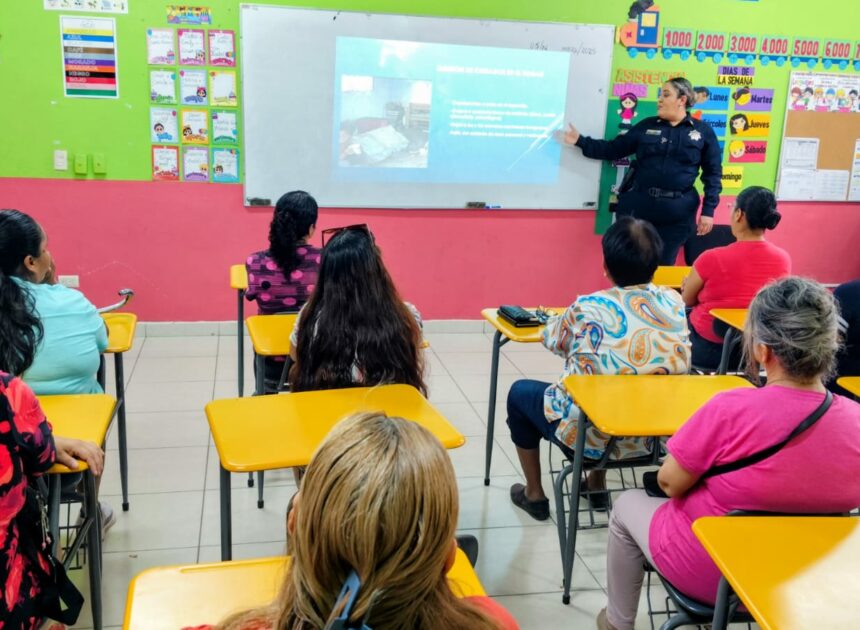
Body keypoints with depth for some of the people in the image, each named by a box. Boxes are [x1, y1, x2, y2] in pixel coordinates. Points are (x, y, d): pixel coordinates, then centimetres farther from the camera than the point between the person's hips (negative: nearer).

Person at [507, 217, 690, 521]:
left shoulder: (588, 308, -19)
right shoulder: (674, 302, -8)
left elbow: (552, 341, 1)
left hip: (588, 433, -4)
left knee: (520, 392, 23)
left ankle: (534, 495, 32)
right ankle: (596, 487, 44)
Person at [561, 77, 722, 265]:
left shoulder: (703, 131, 3)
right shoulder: (646, 126, 8)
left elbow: (713, 173, 3)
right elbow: (613, 149, 12)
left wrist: (708, 210, -3)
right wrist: (580, 141, 3)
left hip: (677, 212, -2)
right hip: (639, 207, 2)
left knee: (663, 267, 8)